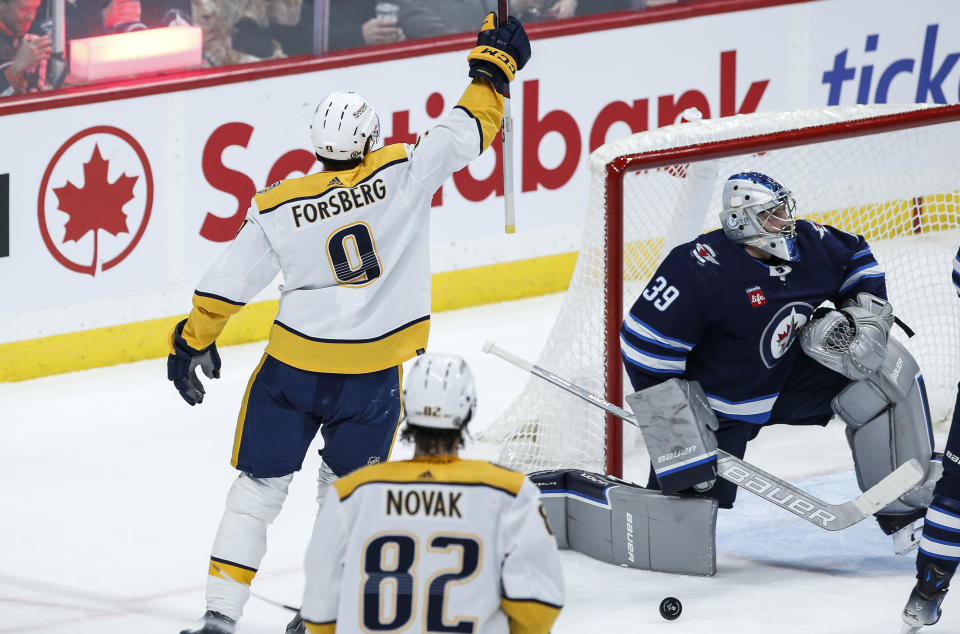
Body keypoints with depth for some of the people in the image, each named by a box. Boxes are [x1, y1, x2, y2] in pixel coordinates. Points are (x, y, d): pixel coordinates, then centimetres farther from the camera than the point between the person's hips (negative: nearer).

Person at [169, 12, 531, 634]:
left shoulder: (278, 208, -6)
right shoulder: (404, 172, -9)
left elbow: (227, 284, 1)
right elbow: (468, 132, -2)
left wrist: (193, 342, 15)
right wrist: (495, 64, 13)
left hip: (295, 364, 0)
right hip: (374, 373, 1)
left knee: (258, 486, 9)